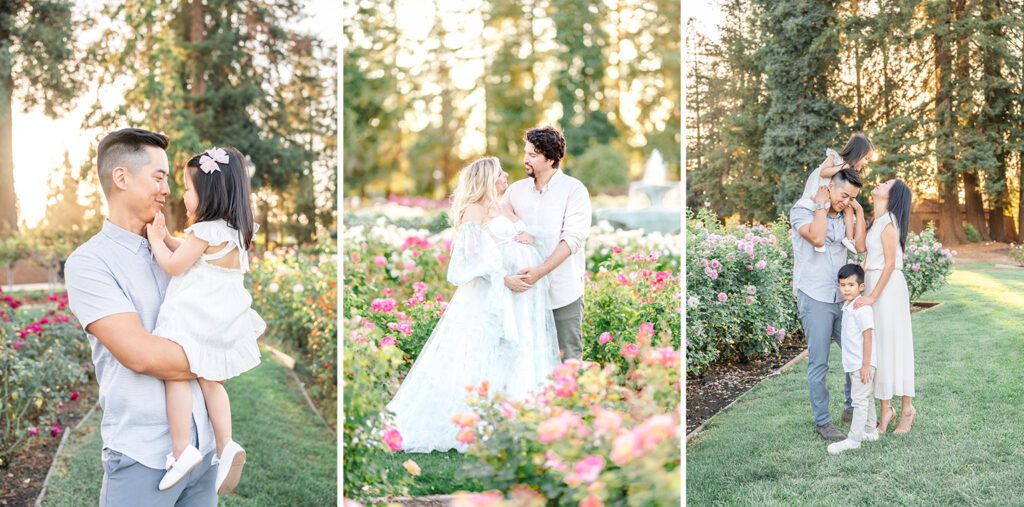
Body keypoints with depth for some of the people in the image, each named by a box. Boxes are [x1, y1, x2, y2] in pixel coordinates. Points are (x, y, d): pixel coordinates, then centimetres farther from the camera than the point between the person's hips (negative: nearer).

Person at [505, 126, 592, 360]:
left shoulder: (574, 190, -3)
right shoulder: (515, 190, 8)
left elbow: (573, 238, -13)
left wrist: (542, 270, -24)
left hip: (563, 293, -3)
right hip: (525, 290, 4)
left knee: (567, 358, 3)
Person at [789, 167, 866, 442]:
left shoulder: (845, 216, 12)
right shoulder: (801, 211, -4)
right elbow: (816, 237, -22)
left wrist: (859, 211, 0)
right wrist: (821, 206, -12)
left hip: (842, 298, 6)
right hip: (814, 299, -6)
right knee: (818, 364, -2)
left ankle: (852, 408, 26)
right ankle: (822, 421, 6)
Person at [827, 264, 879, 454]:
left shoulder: (862, 308, -20)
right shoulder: (847, 307, 10)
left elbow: (868, 337, -21)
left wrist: (865, 365, -21)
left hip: (862, 364, -10)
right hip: (854, 364, 10)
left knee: (860, 400, -5)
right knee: (866, 398, 18)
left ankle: (853, 439, -2)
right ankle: (870, 431, 30)